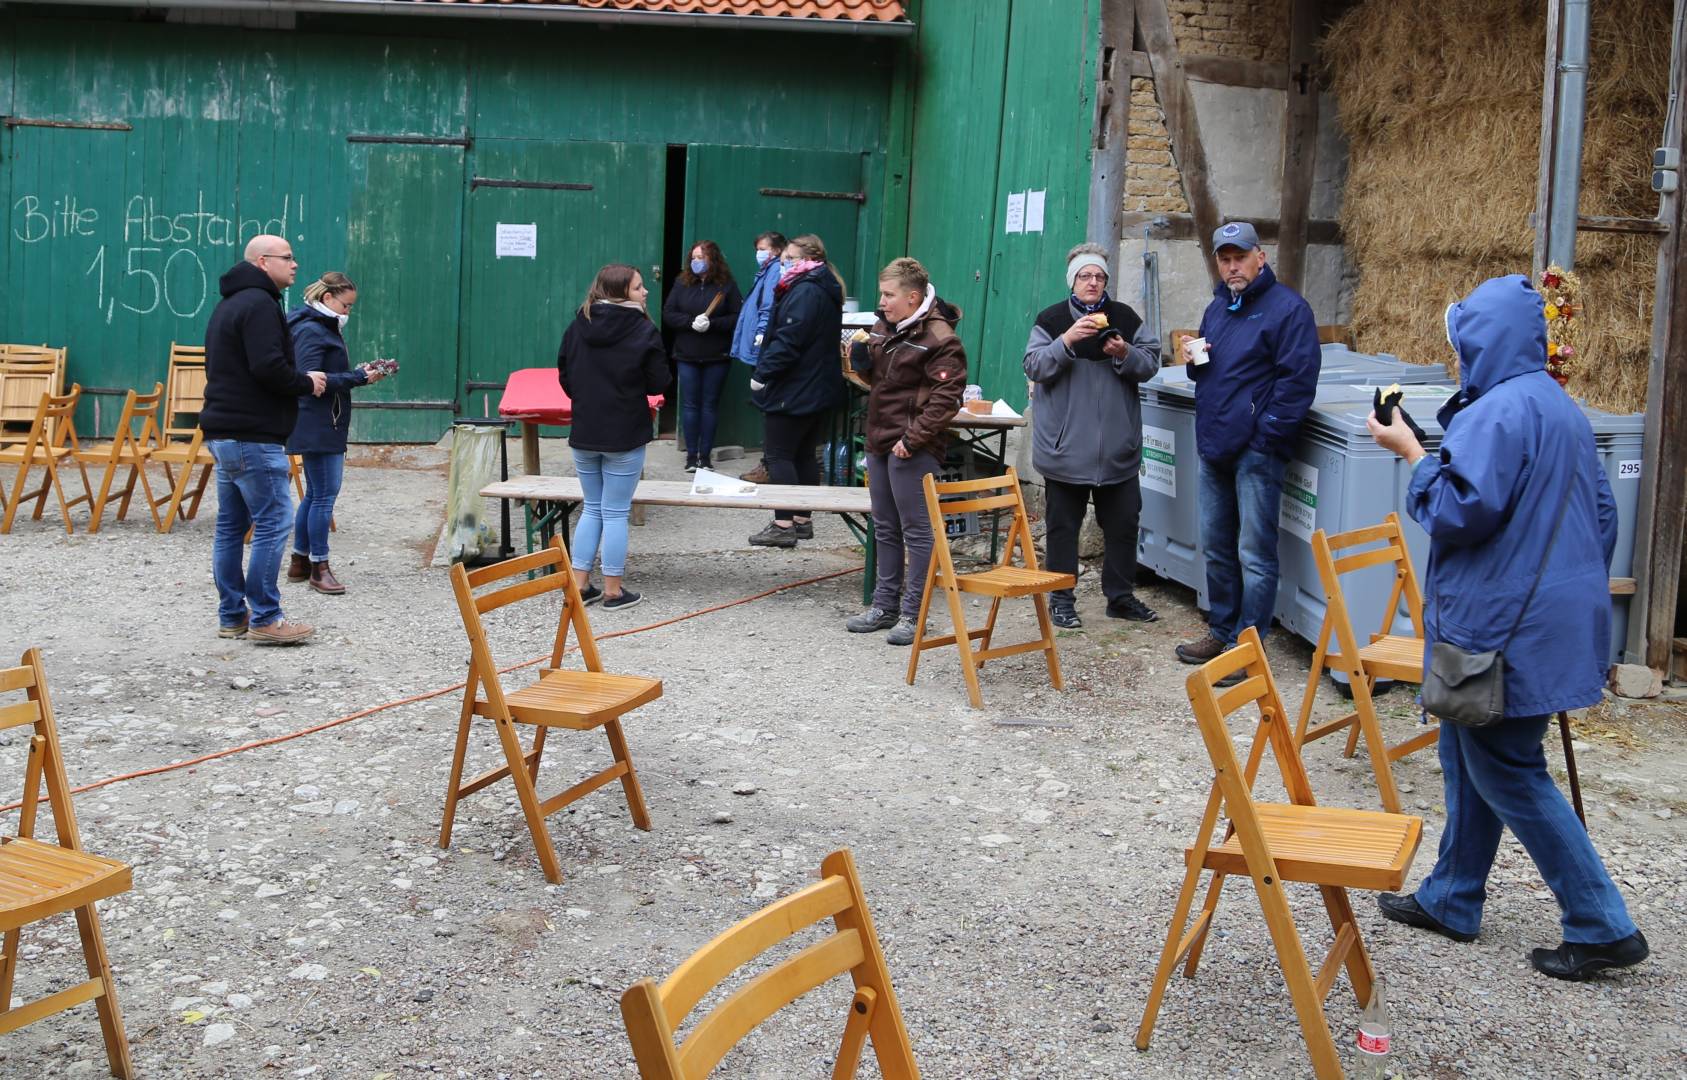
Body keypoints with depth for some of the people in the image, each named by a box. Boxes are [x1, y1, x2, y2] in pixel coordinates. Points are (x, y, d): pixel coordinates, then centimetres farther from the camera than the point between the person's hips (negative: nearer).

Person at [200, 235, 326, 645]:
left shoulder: (230, 304, 20)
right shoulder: (259, 304, -13)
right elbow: (268, 367, -24)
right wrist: (307, 383, -7)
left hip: (223, 431, 11)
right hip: (252, 436, -11)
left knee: (231, 525, 12)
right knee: (274, 522, -7)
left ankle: (232, 615, 17)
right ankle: (265, 619, -7)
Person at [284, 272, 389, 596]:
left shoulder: (323, 328, 17)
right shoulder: (311, 331, -14)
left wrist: (361, 374, 4)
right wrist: (359, 378, -21)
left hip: (322, 426, 11)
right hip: (317, 426, -11)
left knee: (315, 494, 16)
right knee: (325, 495, -7)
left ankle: (300, 561, 23)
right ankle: (319, 567, -1)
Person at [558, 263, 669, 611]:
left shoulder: (578, 326, 1)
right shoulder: (642, 331, -13)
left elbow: (565, 378, 7)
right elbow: (658, 383, -7)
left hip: (583, 433, 4)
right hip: (624, 436, -4)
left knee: (592, 508, 17)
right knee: (616, 513, 3)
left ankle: (580, 584, 17)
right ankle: (613, 591, 8)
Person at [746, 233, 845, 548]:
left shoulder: (805, 292, -18)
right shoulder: (827, 291, 14)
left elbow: (788, 342, -23)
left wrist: (762, 374, -16)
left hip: (794, 390, -10)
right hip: (820, 389, 10)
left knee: (778, 455, -5)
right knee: (805, 455, 14)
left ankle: (783, 525, -6)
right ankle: (803, 519, 19)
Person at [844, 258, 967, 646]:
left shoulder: (939, 338, -15)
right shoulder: (883, 327, 11)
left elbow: (946, 396, -19)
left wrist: (914, 438, -22)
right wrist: (861, 360, 3)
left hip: (913, 449, -9)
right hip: (880, 439, 9)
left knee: (916, 530, -2)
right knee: (885, 529, 16)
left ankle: (913, 614, 5)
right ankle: (885, 606, 27)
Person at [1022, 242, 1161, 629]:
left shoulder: (1125, 318, 7)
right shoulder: (1051, 319, -1)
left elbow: (1151, 362, 5)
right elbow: (1034, 367, -9)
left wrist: (1125, 353, -15)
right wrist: (1066, 341, -23)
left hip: (1118, 448, 3)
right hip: (1066, 447, -3)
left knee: (1123, 523, 10)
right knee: (1063, 525, 5)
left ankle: (1121, 596, 23)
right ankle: (1061, 600, 14)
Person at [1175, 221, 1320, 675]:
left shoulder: (1287, 307, -8)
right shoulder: (1218, 307, 17)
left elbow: (1298, 380, -13)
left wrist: (1267, 436, -16)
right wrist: (1195, 361, 4)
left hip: (1256, 450, -8)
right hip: (1215, 448, 8)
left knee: (1254, 555, -5)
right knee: (1216, 548, 15)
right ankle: (1221, 632, 27)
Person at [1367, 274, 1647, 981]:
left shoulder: (1497, 411, -18)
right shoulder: (1560, 408, 14)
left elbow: (1461, 509, -24)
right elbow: (1602, 513, 18)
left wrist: (1411, 451, -11)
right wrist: (1583, 594, 25)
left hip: (1504, 625, -10)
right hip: (1559, 615, 10)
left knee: (1506, 774, -1)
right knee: (1470, 756, 19)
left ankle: (1602, 927, 3)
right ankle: (1451, 900, 29)